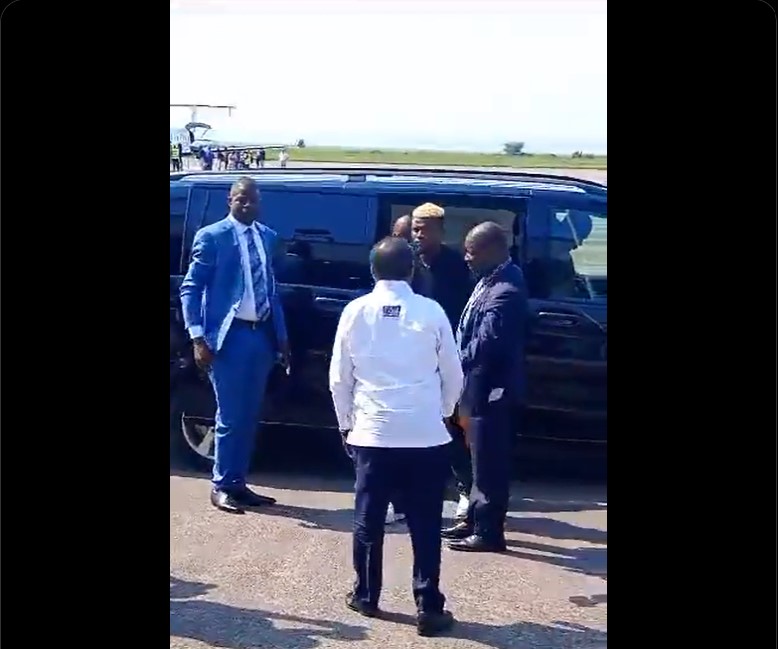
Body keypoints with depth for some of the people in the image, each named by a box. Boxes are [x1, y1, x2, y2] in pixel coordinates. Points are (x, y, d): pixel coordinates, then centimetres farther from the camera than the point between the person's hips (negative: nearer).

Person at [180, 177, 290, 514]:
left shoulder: (268, 236, 12)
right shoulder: (211, 236, -6)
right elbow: (190, 289, -7)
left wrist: (281, 335, 13)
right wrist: (198, 338, -15)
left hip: (262, 334, 6)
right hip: (230, 335, -6)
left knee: (249, 416, 12)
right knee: (230, 417, -1)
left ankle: (238, 483, 22)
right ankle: (221, 487, 12)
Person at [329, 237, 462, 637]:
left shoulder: (355, 311, 1)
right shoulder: (431, 312, -2)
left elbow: (339, 377, 5)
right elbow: (453, 375, 5)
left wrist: (346, 422, 19)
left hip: (371, 433, 1)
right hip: (425, 436, -1)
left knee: (368, 520, 13)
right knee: (425, 526, 5)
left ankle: (366, 596, 24)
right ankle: (429, 608, 8)